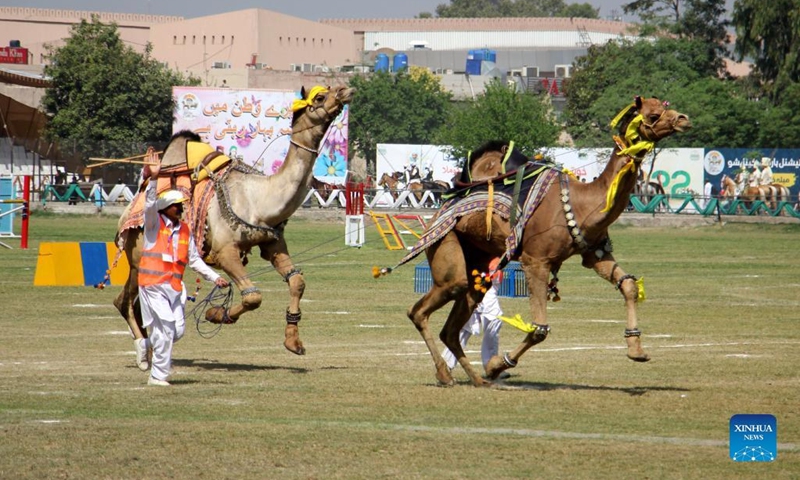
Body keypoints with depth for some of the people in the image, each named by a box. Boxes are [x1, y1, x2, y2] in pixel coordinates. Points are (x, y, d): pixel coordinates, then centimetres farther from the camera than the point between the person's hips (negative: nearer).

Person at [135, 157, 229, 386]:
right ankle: (159, 375, -2)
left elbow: (194, 260, 19)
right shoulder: (155, 223, -1)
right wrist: (152, 179, -35)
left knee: (178, 329, 3)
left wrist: (215, 277, 11)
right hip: (153, 284, -6)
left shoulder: (185, 230, 14)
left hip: (174, 286, 6)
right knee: (166, 327, -11)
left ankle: (145, 343, 30)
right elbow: (150, 204, -20)